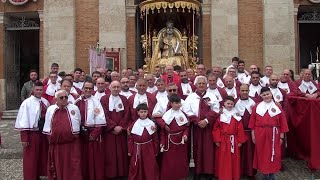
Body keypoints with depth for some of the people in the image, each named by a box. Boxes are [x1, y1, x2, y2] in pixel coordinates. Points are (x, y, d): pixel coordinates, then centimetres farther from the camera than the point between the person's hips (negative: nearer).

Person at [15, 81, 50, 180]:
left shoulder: (45, 102, 3)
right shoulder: (27, 103, -12)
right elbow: (23, 121, -13)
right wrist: (24, 138, -15)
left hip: (43, 133, 5)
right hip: (31, 134, -5)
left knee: (42, 156, 15)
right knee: (31, 158, 6)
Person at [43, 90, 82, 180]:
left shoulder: (74, 108, 0)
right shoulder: (50, 109, 5)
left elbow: (78, 123, 10)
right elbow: (47, 127, 11)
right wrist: (50, 138, 8)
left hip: (72, 145, -2)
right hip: (55, 145, 2)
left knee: (72, 168, 0)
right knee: (57, 167, 14)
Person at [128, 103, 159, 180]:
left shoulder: (152, 124, -3)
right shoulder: (134, 124, -1)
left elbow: (155, 138, 2)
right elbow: (130, 138, 3)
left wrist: (156, 151, 4)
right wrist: (130, 150, 2)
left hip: (149, 149, -1)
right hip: (137, 149, 1)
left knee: (150, 168, 7)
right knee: (136, 168, 10)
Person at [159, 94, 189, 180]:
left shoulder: (183, 115, 0)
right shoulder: (166, 115, -7)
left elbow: (187, 127, 5)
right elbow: (162, 130, -5)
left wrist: (185, 135, -14)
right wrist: (162, 142, -7)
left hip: (181, 140, 2)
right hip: (170, 141, -2)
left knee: (181, 160, 11)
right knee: (169, 161, 5)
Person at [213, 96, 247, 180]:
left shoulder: (236, 116, 2)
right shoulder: (220, 115, -2)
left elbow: (240, 129, 0)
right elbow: (216, 128, -4)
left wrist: (240, 141, -3)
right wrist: (217, 140, -9)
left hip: (234, 141, 1)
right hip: (223, 141, -1)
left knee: (234, 160, 9)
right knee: (223, 160, 5)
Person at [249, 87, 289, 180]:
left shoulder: (278, 107, 1)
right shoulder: (257, 107, 2)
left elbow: (282, 123, 2)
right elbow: (252, 122, 3)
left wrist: (281, 137, -1)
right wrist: (253, 134, 1)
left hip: (273, 135, -1)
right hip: (260, 135, 1)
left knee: (273, 155, 6)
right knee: (262, 154, 8)